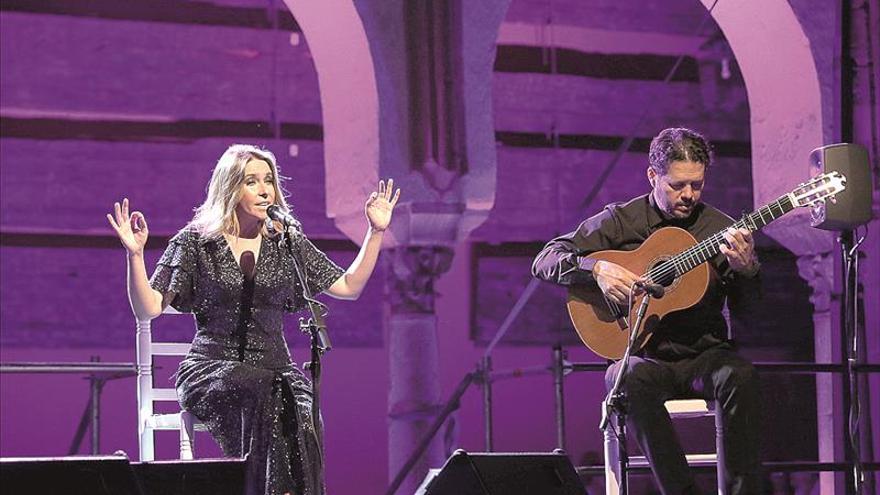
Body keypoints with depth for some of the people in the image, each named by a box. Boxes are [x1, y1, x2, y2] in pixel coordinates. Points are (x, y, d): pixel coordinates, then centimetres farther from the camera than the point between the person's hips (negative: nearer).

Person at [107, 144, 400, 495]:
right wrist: (135, 255, -15)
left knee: (299, 412, -33)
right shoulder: (195, 242, 4)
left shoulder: (287, 244, 13)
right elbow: (148, 309, -1)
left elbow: (348, 287, 15)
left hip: (275, 366, 3)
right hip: (212, 367, -2)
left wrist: (376, 232, 9)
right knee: (261, 391, -37)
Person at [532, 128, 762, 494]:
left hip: (704, 354, 1)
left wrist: (747, 269, -18)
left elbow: (745, 309, 4)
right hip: (644, 356, -1)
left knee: (739, 375, -33)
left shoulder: (719, 228, 8)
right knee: (633, 380, -37)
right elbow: (545, 261, 1)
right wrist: (596, 269, -18)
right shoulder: (619, 222, 4)